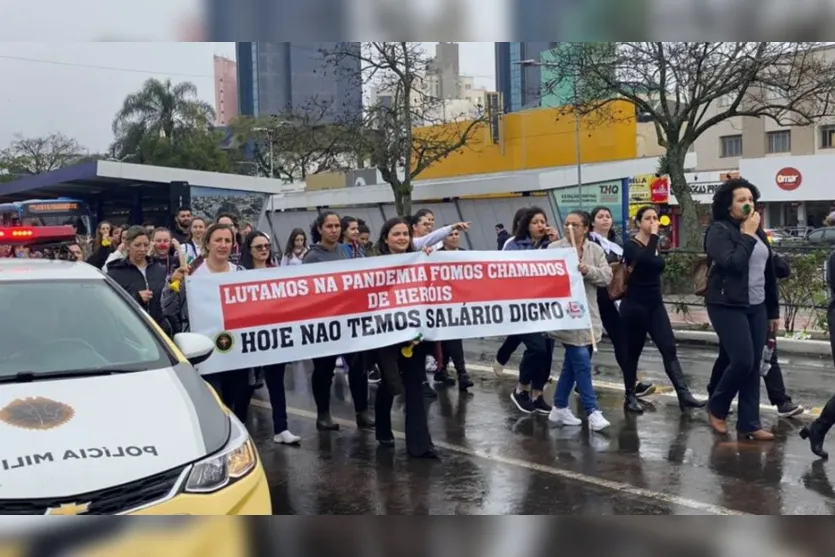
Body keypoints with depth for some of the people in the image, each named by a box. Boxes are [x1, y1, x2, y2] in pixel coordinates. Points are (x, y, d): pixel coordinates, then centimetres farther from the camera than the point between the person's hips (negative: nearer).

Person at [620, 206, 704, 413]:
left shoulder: (655, 244, 11)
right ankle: (630, 397, 14)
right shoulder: (631, 246, -10)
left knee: (669, 349, -3)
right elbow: (645, 259, -30)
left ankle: (684, 396, -8)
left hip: (655, 304, 6)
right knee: (633, 351, 2)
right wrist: (654, 235, -22)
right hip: (634, 305, -6)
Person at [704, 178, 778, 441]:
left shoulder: (757, 231, 11)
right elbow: (732, 263, -24)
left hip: (757, 307, 7)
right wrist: (747, 235, -14)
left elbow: (769, 272, 15)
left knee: (754, 366, 5)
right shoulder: (719, 230, -9)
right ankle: (716, 407, 12)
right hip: (728, 307, -7)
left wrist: (774, 309, 15)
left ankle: (749, 423, 12)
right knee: (742, 361, -12)